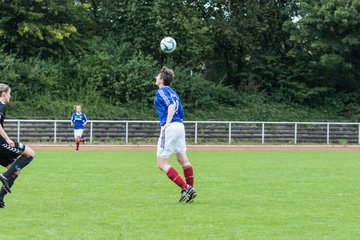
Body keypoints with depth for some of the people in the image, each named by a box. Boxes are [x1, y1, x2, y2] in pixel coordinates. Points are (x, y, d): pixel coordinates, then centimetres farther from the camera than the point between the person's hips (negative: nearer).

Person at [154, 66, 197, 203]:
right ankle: (190, 190, 11)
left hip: (170, 128, -9)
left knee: (162, 164, -5)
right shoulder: (173, 93, 21)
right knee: (183, 160, 13)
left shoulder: (161, 91, -4)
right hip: (180, 126, 9)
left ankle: (185, 188, -12)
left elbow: (171, 105, -21)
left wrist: (167, 123, -25)